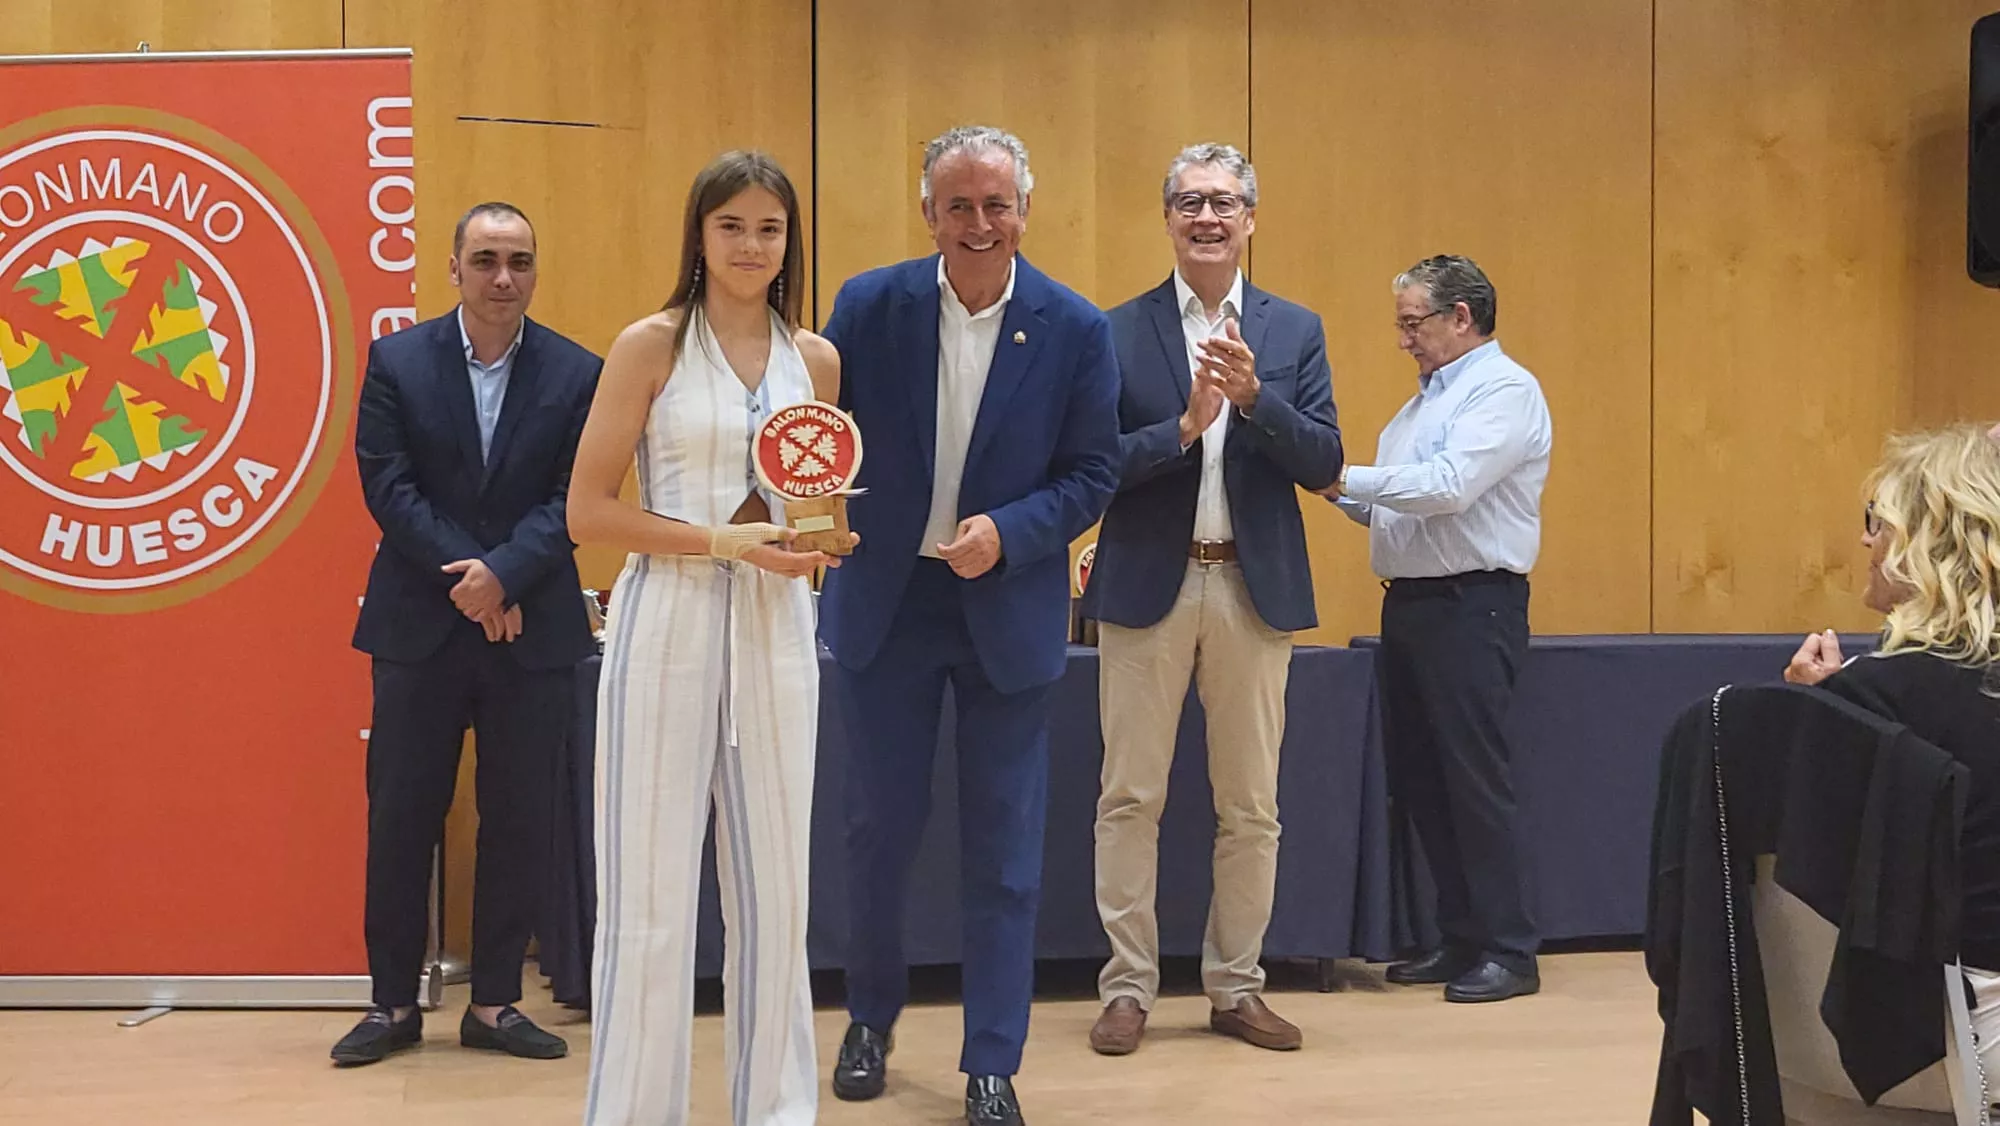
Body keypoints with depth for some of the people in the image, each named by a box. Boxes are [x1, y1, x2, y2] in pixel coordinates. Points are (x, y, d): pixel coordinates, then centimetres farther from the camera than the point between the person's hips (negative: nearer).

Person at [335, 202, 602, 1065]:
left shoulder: (577, 374, 0)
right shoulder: (397, 360, 1)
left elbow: (574, 501, -5)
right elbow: (387, 484, -5)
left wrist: (503, 575, -18)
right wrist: (466, 579, -14)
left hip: (531, 627, 0)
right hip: (419, 627, 0)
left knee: (518, 821, 6)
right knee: (400, 817, 5)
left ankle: (494, 1003, 18)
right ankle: (394, 1003, 17)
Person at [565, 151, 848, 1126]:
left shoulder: (816, 360, 10)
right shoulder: (651, 344, -3)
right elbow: (587, 511, -7)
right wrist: (724, 542, -15)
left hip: (776, 627, 4)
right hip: (668, 623, -4)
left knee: (775, 886, 10)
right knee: (650, 898, 0)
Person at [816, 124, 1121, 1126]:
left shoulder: (1077, 330, -6)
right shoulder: (868, 305, -5)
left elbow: (1093, 473, -3)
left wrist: (1008, 534, -19)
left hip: (1009, 612, -1)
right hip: (884, 602, 1)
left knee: (1004, 849, 4)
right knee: (879, 827, 12)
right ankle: (871, 1018, 34)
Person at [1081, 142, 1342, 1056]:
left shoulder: (1295, 331, 6)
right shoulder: (1119, 331, 1)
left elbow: (1324, 465, -3)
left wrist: (1254, 397, -18)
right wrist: (1184, 427, -21)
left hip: (1256, 589, 2)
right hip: (1146, 586, -2)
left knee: (1251, 806, 8)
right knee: (1130, 798, 3)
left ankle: (1235, 987, 20)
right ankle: (1128, 986, 14)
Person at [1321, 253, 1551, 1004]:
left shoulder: (1505, 390, -10)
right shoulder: (1427, 399, 19)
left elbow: (1448, 487, -22)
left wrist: (1346, 478, -16)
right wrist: (1342, 490, 4)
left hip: (1470, 607, -9)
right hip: (1410, 601, 9)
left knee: (1474, 779, -6)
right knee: (1419, 778, 11)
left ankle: (1508, 950, 2)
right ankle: (1459, 939, 20)